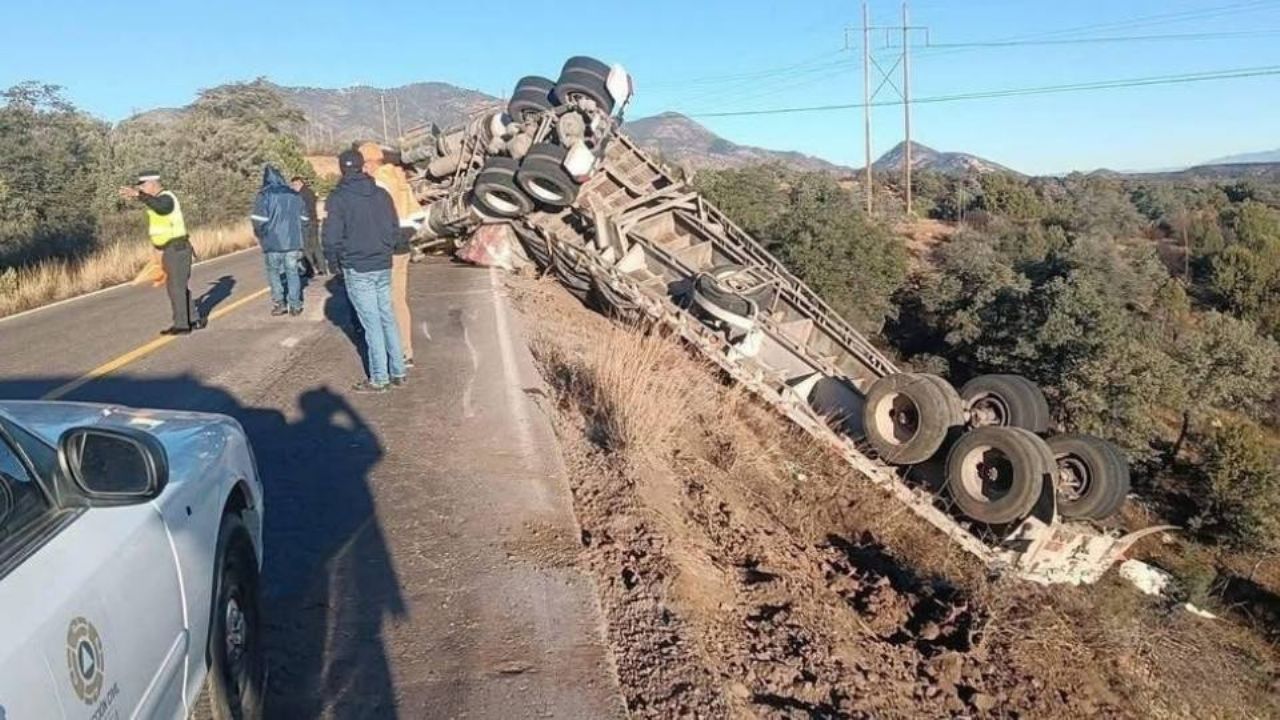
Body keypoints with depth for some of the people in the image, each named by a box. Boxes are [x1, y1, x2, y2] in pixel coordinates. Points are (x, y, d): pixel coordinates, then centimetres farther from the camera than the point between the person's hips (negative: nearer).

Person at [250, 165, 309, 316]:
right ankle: (295, 305, 7)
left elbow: (258, 221, -12)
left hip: (273, 243, -2)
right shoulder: (295, 195, 5)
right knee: (292, 272, 10)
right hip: (293, 242, 3)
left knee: (274, 273, 12)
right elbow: (304, 219, 8)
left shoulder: (264, 196, -7)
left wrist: (262, 237, 5)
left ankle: (279, 304, 9)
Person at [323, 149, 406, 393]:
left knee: (371, 322, -1)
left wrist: (333, 261, 4)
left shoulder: (338, 199, -9)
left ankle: (379, 378, 5)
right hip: (383, 267, 5)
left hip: (357, 270, -4)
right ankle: (398, 371, 16)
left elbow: (332, 237, -12)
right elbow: (395, 230, 6)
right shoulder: (382, 195, 5)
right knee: (387, 318, 12)